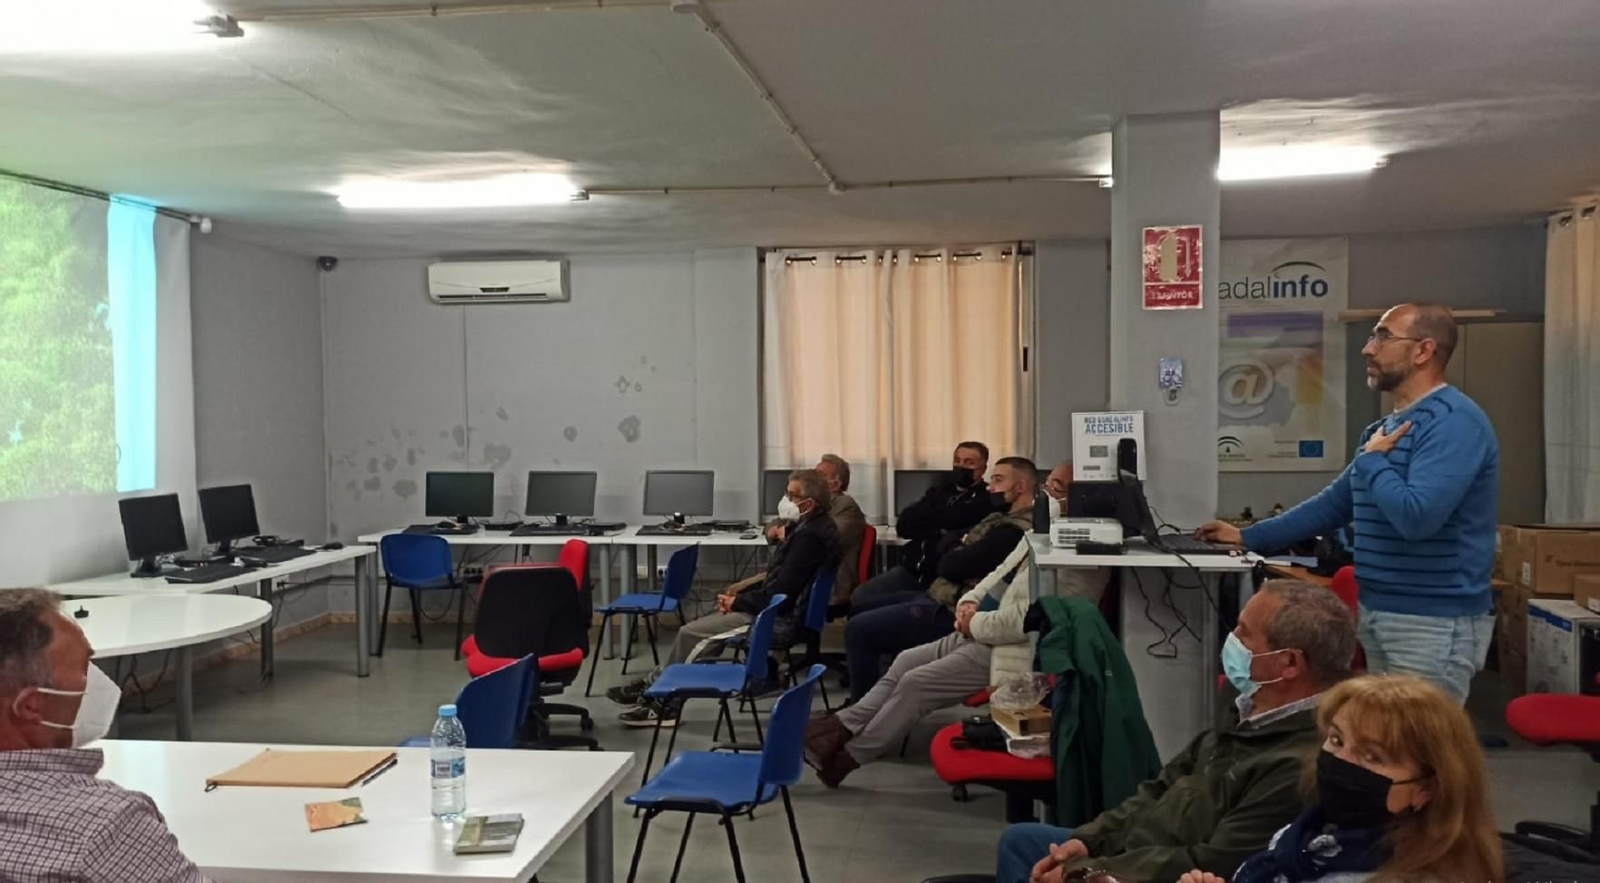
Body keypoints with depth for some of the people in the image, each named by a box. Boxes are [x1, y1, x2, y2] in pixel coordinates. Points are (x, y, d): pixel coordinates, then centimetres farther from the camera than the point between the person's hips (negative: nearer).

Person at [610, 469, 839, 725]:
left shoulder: (810, 535, -22)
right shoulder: (808, 526, 10)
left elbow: (780, 592, -24)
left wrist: (737, 602, -11)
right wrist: (742, 592, 6)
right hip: (774, 607, 10)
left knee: (690, 632, -8)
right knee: (697, 624, 10)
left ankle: (664, 705, 6)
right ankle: (653, 685, 14)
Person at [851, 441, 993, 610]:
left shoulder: (984, 501, -5)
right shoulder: (940, 491, 17)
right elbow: (904, 525, 7)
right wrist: (939, 528, -7)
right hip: (911, 569, 7)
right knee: (858, 597, -8)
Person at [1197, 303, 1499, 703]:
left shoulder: (1453, 421, -17)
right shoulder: (1388, 426, 14)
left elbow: (1415, 517, -29)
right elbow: (1335, 503, 20)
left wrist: (1373, 460, -11)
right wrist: (1249, 537, 18)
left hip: (1434, 624, -9)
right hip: (1376, 614, 9)